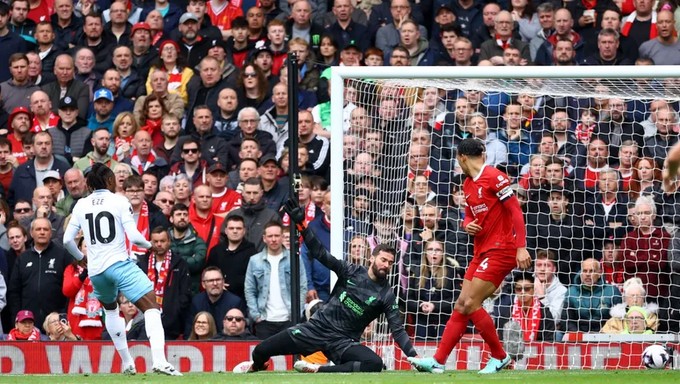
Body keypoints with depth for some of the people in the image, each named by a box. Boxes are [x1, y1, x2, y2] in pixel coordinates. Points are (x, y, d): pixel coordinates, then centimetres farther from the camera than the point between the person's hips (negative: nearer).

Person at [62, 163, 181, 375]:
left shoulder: (81, 205, 8)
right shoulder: (119, 201, -3)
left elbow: (67, 239, 8)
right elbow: (133, 236, -10)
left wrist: (81, 257, 27)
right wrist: (148, 244, 11)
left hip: (95, 270, 5)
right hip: (119, 264, -5)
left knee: (110, 309, 31)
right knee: (151, 306, -10)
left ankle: (127, 364, 29)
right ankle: (159, 360, -31)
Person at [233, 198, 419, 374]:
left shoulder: (387, 295, -1)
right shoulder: (352, 272, 0)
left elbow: (397, 330, -4)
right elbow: (320, 254, -4)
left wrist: (413, 356, -17)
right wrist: (301, 225, -14)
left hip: (344, 342, 0)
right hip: (318, 327, 1)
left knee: (375, 364, -32)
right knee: (261, 351, -6)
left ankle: (318, 370, -21)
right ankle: (256, 366, 32)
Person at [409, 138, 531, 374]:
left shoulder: (494, 177, -13)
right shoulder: (468, 185, 14)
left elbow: (516, 211, -16)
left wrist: (521, 247, -21)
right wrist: (468, 225, 0)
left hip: (501, 250, -9)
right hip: (482, 251, 9)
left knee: (471, 303, -13)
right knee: (461, 306, 4)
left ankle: (500, 357, 0)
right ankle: (438, 361, 3)